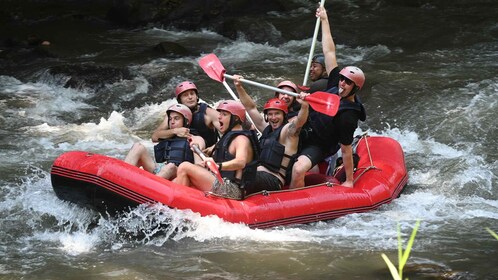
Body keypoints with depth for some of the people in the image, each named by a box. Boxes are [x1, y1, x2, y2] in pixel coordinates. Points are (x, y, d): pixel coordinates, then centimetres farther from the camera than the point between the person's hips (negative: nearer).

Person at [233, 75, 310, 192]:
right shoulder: (267, 129, 22)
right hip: (258, 173, 8)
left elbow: (300, 120, -22)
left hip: (273, 181, -8)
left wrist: (304, 106, -43)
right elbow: (251, 108, 28)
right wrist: (239, 87, 26)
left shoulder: (287, 131, -1)